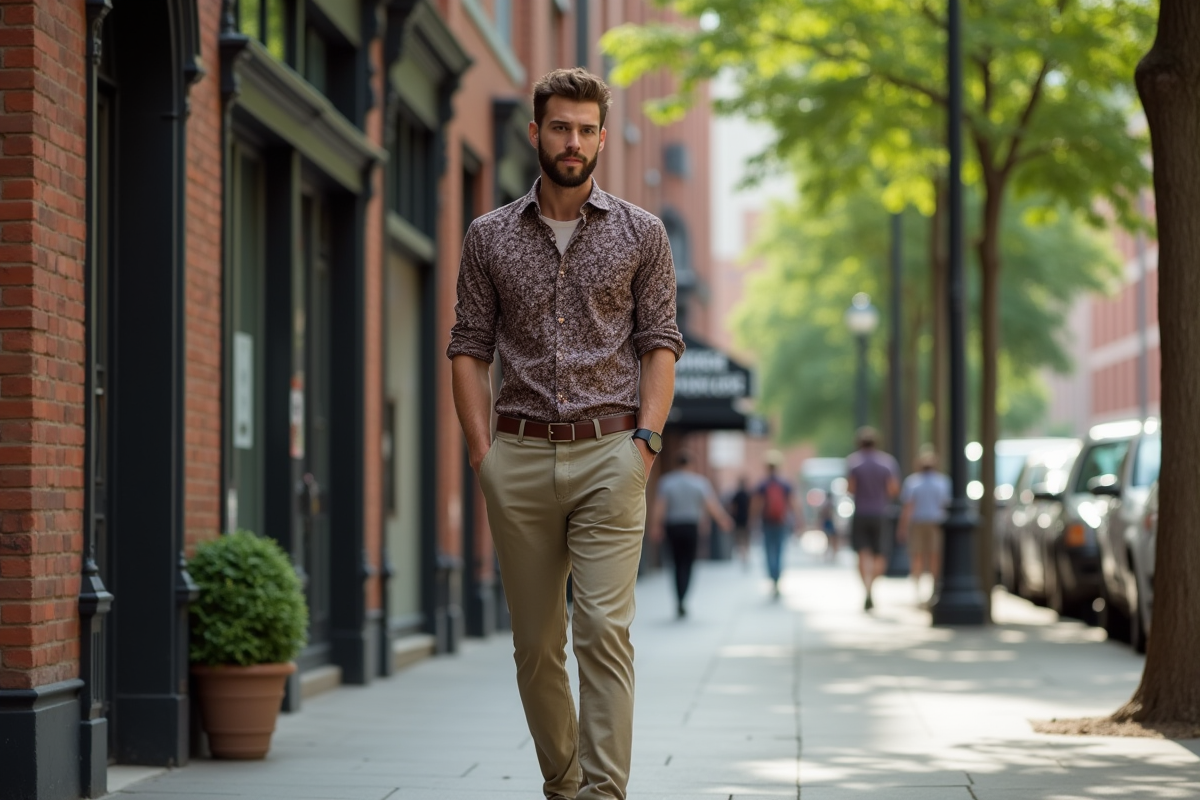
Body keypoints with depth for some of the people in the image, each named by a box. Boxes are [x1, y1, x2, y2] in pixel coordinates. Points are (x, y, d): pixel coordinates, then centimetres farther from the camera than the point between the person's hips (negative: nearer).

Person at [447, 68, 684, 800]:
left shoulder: (641, 233, 6)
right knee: (536, 642, 6)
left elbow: (660, 345, 4)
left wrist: (645, 439, -9)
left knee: (604, 630, -12)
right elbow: (469, 349, 8)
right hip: (520, 456, 2)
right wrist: (482, 450, -2)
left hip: (608, 451, -2)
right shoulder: (490, 237, 9)